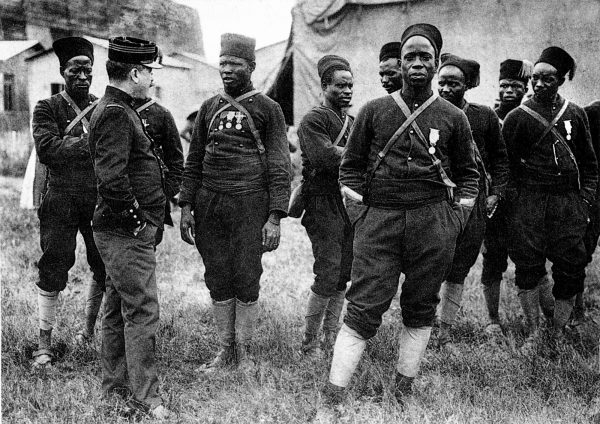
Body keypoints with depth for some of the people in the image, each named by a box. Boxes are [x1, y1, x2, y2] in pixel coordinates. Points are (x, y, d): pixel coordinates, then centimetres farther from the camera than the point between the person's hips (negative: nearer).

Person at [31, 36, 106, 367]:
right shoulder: (47, 109, 2)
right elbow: (46, 149, -14)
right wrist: (89, 142, -18)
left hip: (101, 200, 3)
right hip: (61, 201, -3)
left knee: (107, 270, 6)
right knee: (53, 271, 0)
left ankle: (91, 328, 28)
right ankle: (44, 343, 13)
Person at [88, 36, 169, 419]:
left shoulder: (119, 110, 16)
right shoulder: (116, 113, -17)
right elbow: (111, 176, -27)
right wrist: (134, 216, -18)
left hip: (121, 230, 11)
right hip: (128, 232, -11)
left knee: (119, 308, 17)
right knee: (142, 312, -5)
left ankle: (115, 383, 28)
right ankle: (145, 397, 2)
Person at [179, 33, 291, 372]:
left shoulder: (268, 109, 2)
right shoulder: (209, 108, 14)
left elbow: (280, 168, -3)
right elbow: (193, 162, 15)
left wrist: (275, 218, -11)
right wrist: (186, 207, 6)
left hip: (249, 204, -4)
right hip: (208, 204, 4)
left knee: (246, 280, 0)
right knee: (217, 280, 7)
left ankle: (244, 351, 15)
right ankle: (226, 348, 20)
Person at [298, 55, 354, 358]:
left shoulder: (352, 122, 20)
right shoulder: (313, 120, -5)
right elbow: (324, 158, -20)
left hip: (351, 205, 8)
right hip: (324, 206, -8)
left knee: (342, 277, 9)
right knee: (328, 277, -9)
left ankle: (330, 340, 19)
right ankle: (309, 343, 4)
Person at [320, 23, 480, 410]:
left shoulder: (453, 117, 8)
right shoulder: (374, 111, 8)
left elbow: (468, 172, 14)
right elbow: (350, 166, 11)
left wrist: (456, 221, 5)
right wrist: (358, 214, 2)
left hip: (433, 223, 1)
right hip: (379, 219, -1)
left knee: (421, 309, 7)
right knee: (364, 309, -5)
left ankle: (404, 392, 21)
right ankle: (333, 398, 0)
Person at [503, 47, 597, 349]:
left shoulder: (575, 115, 10)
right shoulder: (517, 118, 2)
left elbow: (589, 162, 14)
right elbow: (504, 165, 3)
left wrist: (585, 199, 5)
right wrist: (512, 198, -4)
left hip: (569, 202, 2)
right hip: (529, 204, -2)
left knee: (571, 271, 1)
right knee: (527, 270, -1)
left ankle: (558, 335, 15)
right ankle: (532, 334, 12)